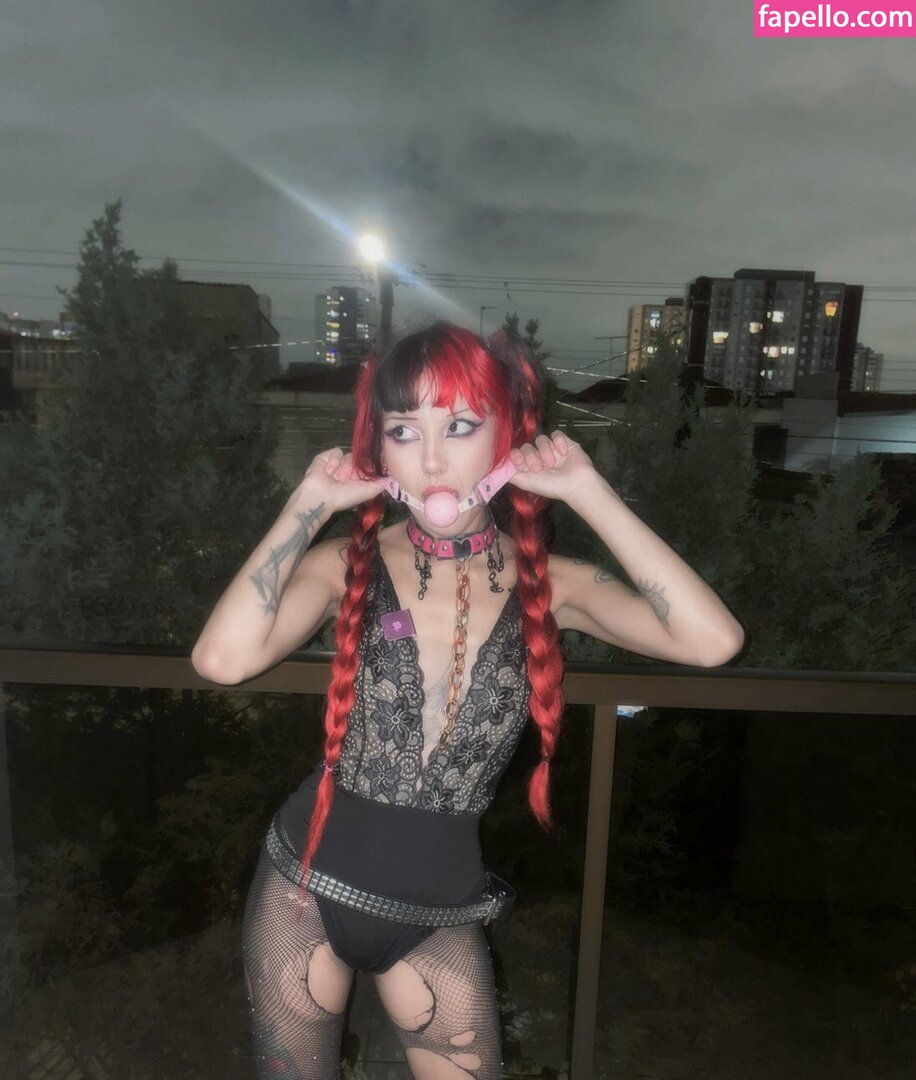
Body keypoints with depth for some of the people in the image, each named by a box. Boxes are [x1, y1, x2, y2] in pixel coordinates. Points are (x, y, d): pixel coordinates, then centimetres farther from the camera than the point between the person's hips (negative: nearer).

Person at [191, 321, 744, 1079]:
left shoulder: (547, 584, -10)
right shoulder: (348, 564, -12)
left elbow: (713, 640, -26)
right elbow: (223, 658, -29)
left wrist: (589, 491, -22)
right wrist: (307, 506, -22)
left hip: (440, 915, 0)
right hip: (307, 890, 1)